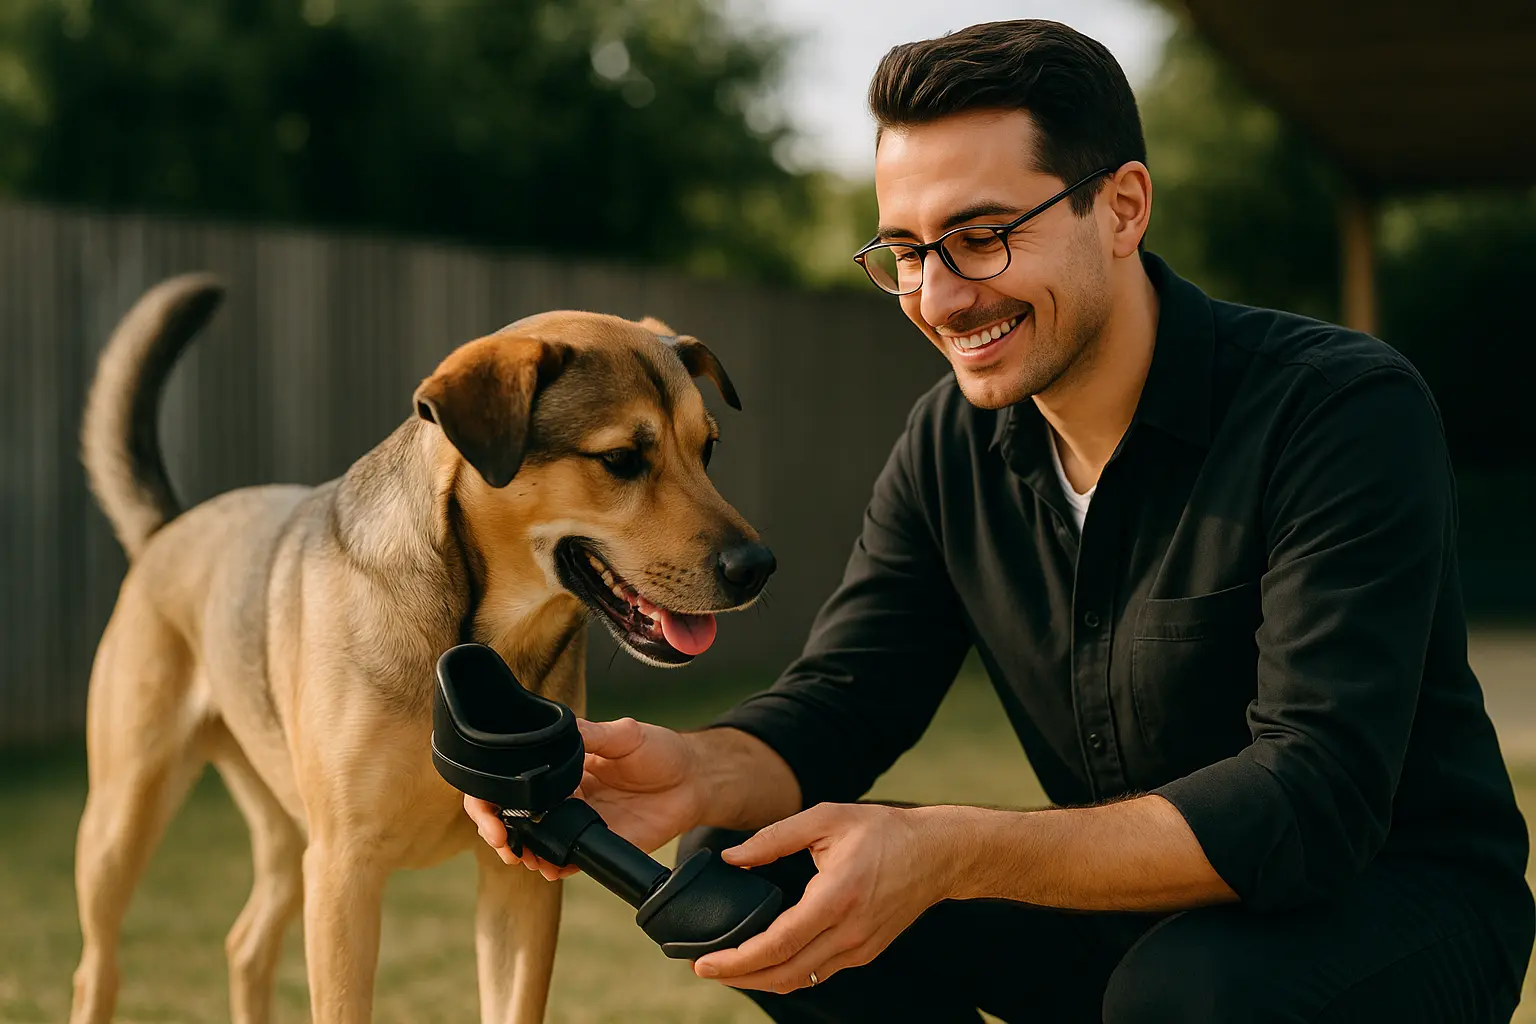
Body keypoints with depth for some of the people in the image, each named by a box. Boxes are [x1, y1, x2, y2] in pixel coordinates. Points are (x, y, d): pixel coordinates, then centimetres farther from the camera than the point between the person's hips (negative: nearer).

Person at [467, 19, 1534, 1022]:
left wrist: (950, 852, -41)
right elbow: (840, 699, -4)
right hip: (1141, 898, 5)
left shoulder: (1344, 409, -23)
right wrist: (696, 774, -29)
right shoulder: (952, 443, -1)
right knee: (745, 878, -10)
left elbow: (1316, 794, -31)